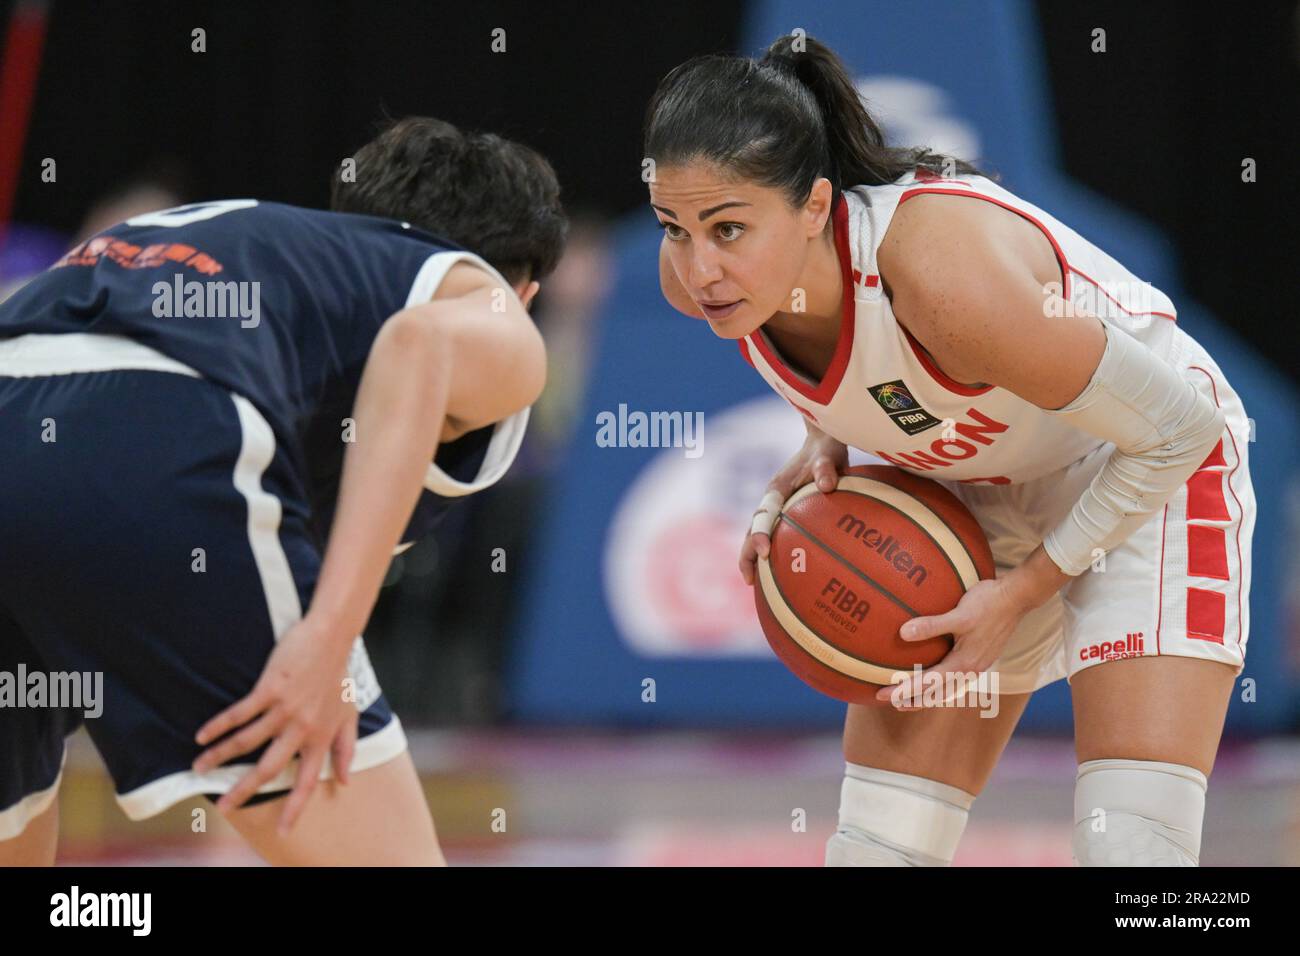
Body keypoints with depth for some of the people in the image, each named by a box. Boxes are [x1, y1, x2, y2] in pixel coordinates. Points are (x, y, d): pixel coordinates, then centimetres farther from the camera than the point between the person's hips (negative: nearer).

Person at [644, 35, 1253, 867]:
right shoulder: (695, 273, -20)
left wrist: (1024, 591, -20)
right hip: (973, 493, 6)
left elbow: (1178, 426, -26)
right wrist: (821, 454, -12)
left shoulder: (941, 271, -40)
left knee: (1132, 845, -20)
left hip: (1147, 478, -6)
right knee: (879, 840, 2)